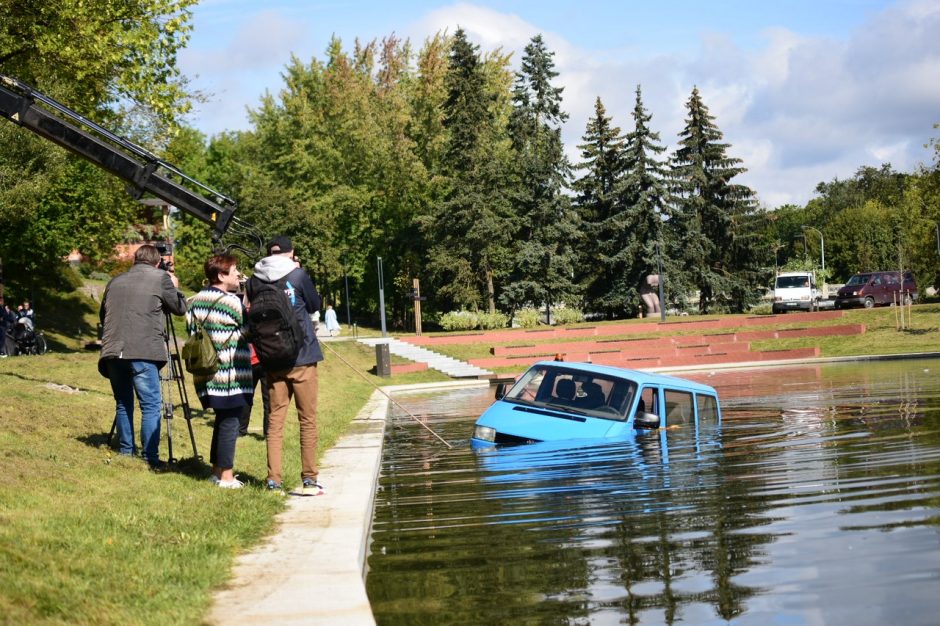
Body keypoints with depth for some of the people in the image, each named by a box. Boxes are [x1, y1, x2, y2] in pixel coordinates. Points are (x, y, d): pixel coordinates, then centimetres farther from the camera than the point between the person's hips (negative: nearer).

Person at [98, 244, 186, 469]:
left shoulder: (115, 282, 17)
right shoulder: (160, 278, 3)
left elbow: (102, 315, 24)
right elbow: (180, 308, 9)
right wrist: (175, 288, 26)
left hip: (112, 352, 5)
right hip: (143, 353, -5)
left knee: (123, 404, 15)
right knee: (150, 406, -2)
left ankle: (125, 452, 18)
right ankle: (151, 458, -6)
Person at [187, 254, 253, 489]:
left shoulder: (195, 301, 10)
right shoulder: (231, 302, -12)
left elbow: (192, 334, 11)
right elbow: (248, 331, -3)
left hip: (205, 374, 8)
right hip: (231, 376, -8)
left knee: (221, 421, 17)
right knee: (230, 423, -2)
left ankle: (216, 470, 21)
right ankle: (226, 476, 1)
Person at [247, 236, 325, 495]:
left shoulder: (254, 281, 0)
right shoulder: (298, 275, -9)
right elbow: (314, 305, 5)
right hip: (302, 357, -3)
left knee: (275, 419, 9)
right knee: (308, 419, 4)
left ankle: (273, 479, 7)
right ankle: (309, 479, 3)